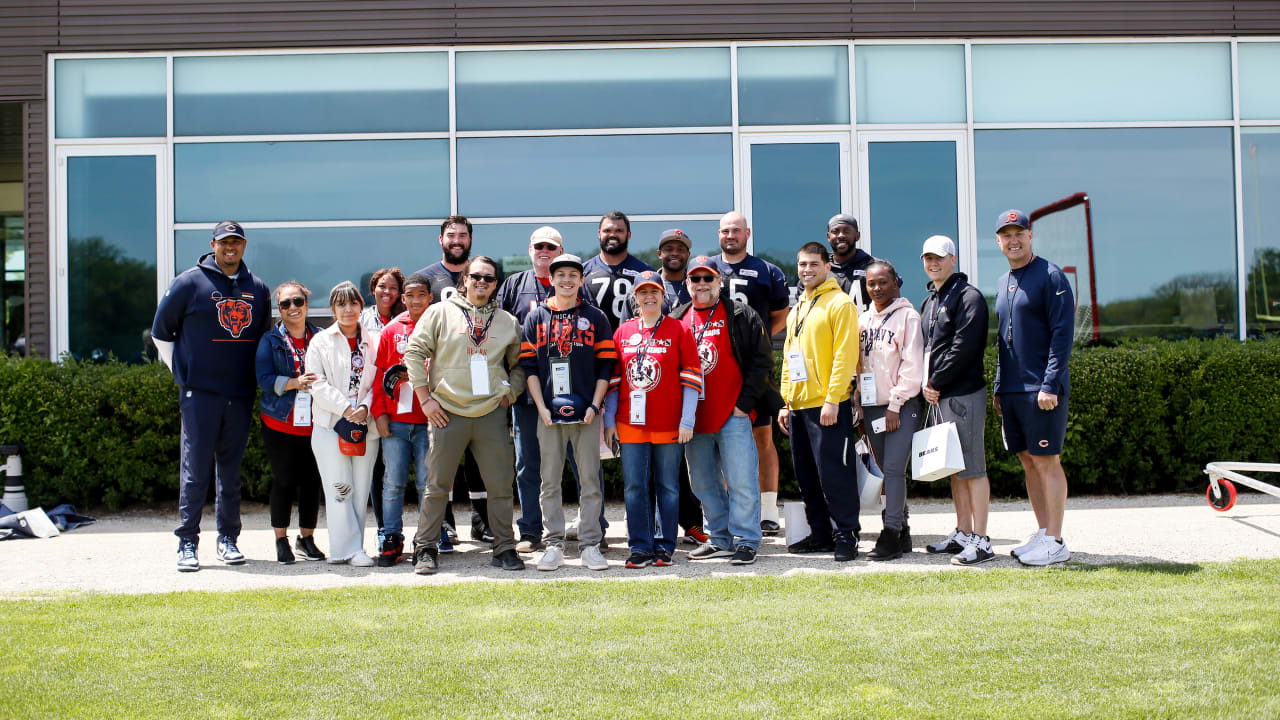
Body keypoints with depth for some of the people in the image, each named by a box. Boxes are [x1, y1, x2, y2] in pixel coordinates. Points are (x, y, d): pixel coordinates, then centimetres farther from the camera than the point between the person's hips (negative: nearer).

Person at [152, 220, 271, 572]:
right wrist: (183, 374, 3)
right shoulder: (190, 282, 0)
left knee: (231, 470, 9)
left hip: (241, 395, 4)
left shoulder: (257, 289, 12)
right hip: (200, 394, -4)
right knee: (196, 470, -4)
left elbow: (263, 335, 24)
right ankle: (187, 542, 2)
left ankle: (228, 539, 17)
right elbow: (161, 332, 6)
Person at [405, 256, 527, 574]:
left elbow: (519, 365, 21)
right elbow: (414, 353, 2)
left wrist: (511, 393, 5)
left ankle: (504, 548, 14)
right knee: (437, 485, 3)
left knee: (501, 486, 3)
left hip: (492, 415, 2)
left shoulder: (508, 322, 13)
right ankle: (426, 548, 13)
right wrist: (425, 399, -2)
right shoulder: (440, 313, 4)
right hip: (447, 413, -2)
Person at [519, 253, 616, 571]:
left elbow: (605, 366, 5)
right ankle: (554, 543, 10)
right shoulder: (536, 318, 10)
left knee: (590, 479, 0)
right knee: (550, 480, 3)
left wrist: (594, 405, -6)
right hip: (549, 413, 1)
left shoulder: (595, 318, 8)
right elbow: (529, 366, 6)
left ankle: (590, 544, 6)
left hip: (586, 413, -1)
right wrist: (542, 407, -4)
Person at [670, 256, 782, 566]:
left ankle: (745, 541, 3)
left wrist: (745, 402, -9)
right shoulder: (677, 320, 13)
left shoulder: (741, 316, 0)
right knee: (704, 483, 11)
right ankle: (721, 539, 22)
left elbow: (762, 359, -3)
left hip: (733, 416, -5)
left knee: (742, 482, -6)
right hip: (693, 419, 5)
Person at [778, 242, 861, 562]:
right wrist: (785, 403, 15)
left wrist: (832, 400, -20)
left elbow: (845, 355, -14)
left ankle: (846, 534, 2)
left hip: (827, 406, -8)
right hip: (798, 406, 8)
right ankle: (820, 534, 20)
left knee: (833, 472, -6)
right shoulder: (796, 311, 19)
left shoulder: (839, 303, -6)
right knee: (807, 475, 11)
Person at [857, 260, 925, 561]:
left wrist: (895, 405, -13)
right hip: (872, 407, 6)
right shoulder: (863, 320, 15)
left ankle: (891, 533, -8)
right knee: (887, 471, 8)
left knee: (894, 468, -11)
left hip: (902, 407, -6)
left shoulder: (907, 316, -3)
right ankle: (902, 533, 15)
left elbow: (912, 365, -9)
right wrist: (860, 409, 11)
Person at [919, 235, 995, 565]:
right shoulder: (930, 302, 19)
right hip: (939, 396, 9)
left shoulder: (968, 297, -8)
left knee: (973, 468, -7)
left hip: (964, 393, -9)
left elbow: (963, 349, -17)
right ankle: (962, 533, 21)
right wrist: (924, 383, 3)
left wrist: (936, 382, -12)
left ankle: (981, 541, -5)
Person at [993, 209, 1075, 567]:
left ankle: (1055, 542, -1)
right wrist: (999, 387, 17)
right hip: (1011, 390, 8)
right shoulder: (1002, 283, 17)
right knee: (1028, 461, 10)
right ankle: (1043, 533, 19)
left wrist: (1050, 385, -18)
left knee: (1046, 461, -6)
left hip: (1042, 390, -7)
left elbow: (1062, 334, -12)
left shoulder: (1050, 276, -6)